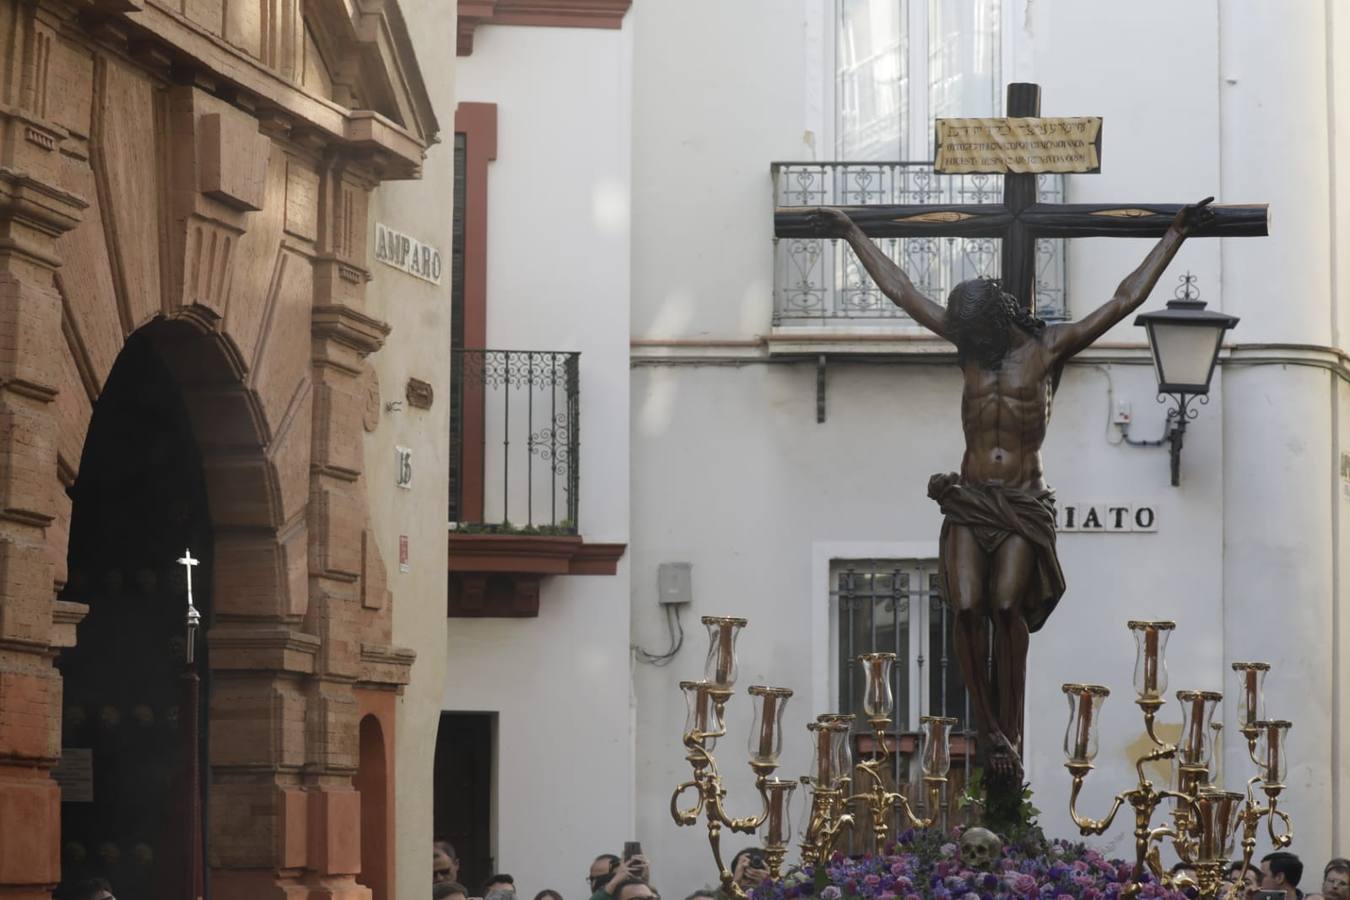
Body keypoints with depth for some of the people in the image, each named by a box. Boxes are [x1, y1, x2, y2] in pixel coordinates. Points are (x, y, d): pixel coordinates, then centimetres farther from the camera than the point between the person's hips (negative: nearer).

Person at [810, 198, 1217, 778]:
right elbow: (901, 291, 18)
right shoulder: (967, 340, 11)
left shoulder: (1049, 347, 3)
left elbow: (1125, 300, 2)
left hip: (1024, 504, -2)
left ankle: (1009, 737, -16)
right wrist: (853, 234, 22)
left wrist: (1176, 234, 0)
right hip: (969, 500, 3)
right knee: (968, 608, -18)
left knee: (1007, 604, -22)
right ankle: (989, 732, -8)